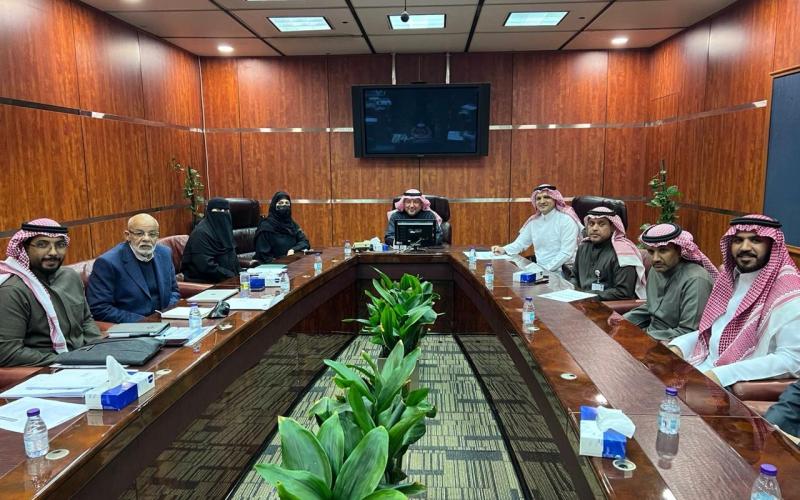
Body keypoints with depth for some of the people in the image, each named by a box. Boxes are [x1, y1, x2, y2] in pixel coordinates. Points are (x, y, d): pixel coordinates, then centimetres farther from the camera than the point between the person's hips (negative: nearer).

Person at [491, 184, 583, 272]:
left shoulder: (566, 219, -9)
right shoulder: (533, 221, 10)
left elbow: (566, 253, -15)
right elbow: (520, 243, 13)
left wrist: (547, 269, -22)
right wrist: (503, 249, -6)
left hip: (563, 272, -6)